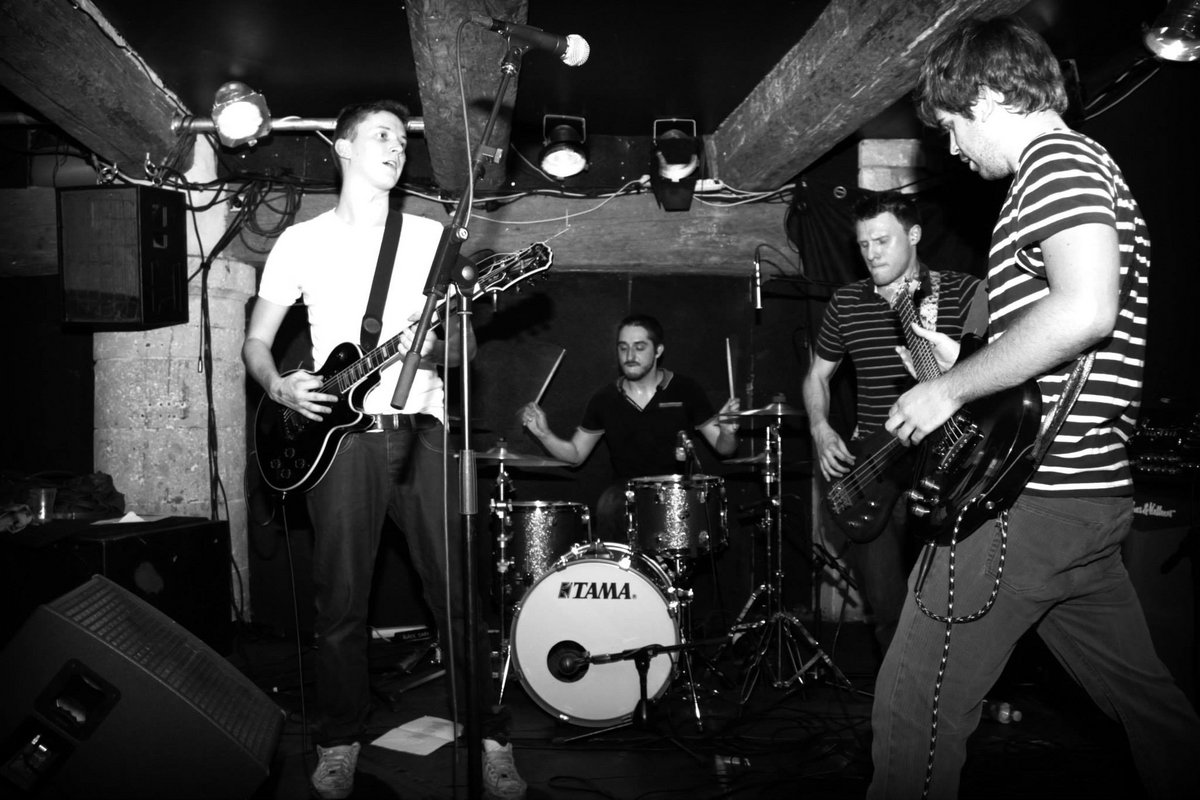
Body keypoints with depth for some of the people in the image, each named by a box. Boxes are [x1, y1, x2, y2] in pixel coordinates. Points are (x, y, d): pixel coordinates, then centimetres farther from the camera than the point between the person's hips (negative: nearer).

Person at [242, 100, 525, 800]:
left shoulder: (433, 237, 12)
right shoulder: (301, 241, 10)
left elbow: (464, 342, 11)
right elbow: (256, 340, 14)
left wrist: (440, 343, -12)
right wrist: (279, 386, -6)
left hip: (421, 427, 1)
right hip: (340, 433, 0)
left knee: (457, 593, 0)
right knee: (342, 605, 5)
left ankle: (491, 740, 13)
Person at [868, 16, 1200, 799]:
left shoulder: (1057, 156, -9)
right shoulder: (1094, 169, 22)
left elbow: (1086, 310, -27)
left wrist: (951, 389, -19)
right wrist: (964, 363, 20)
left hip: (1030, 494, -11)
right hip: (1093, 493, 11)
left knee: (915, 713, -4)